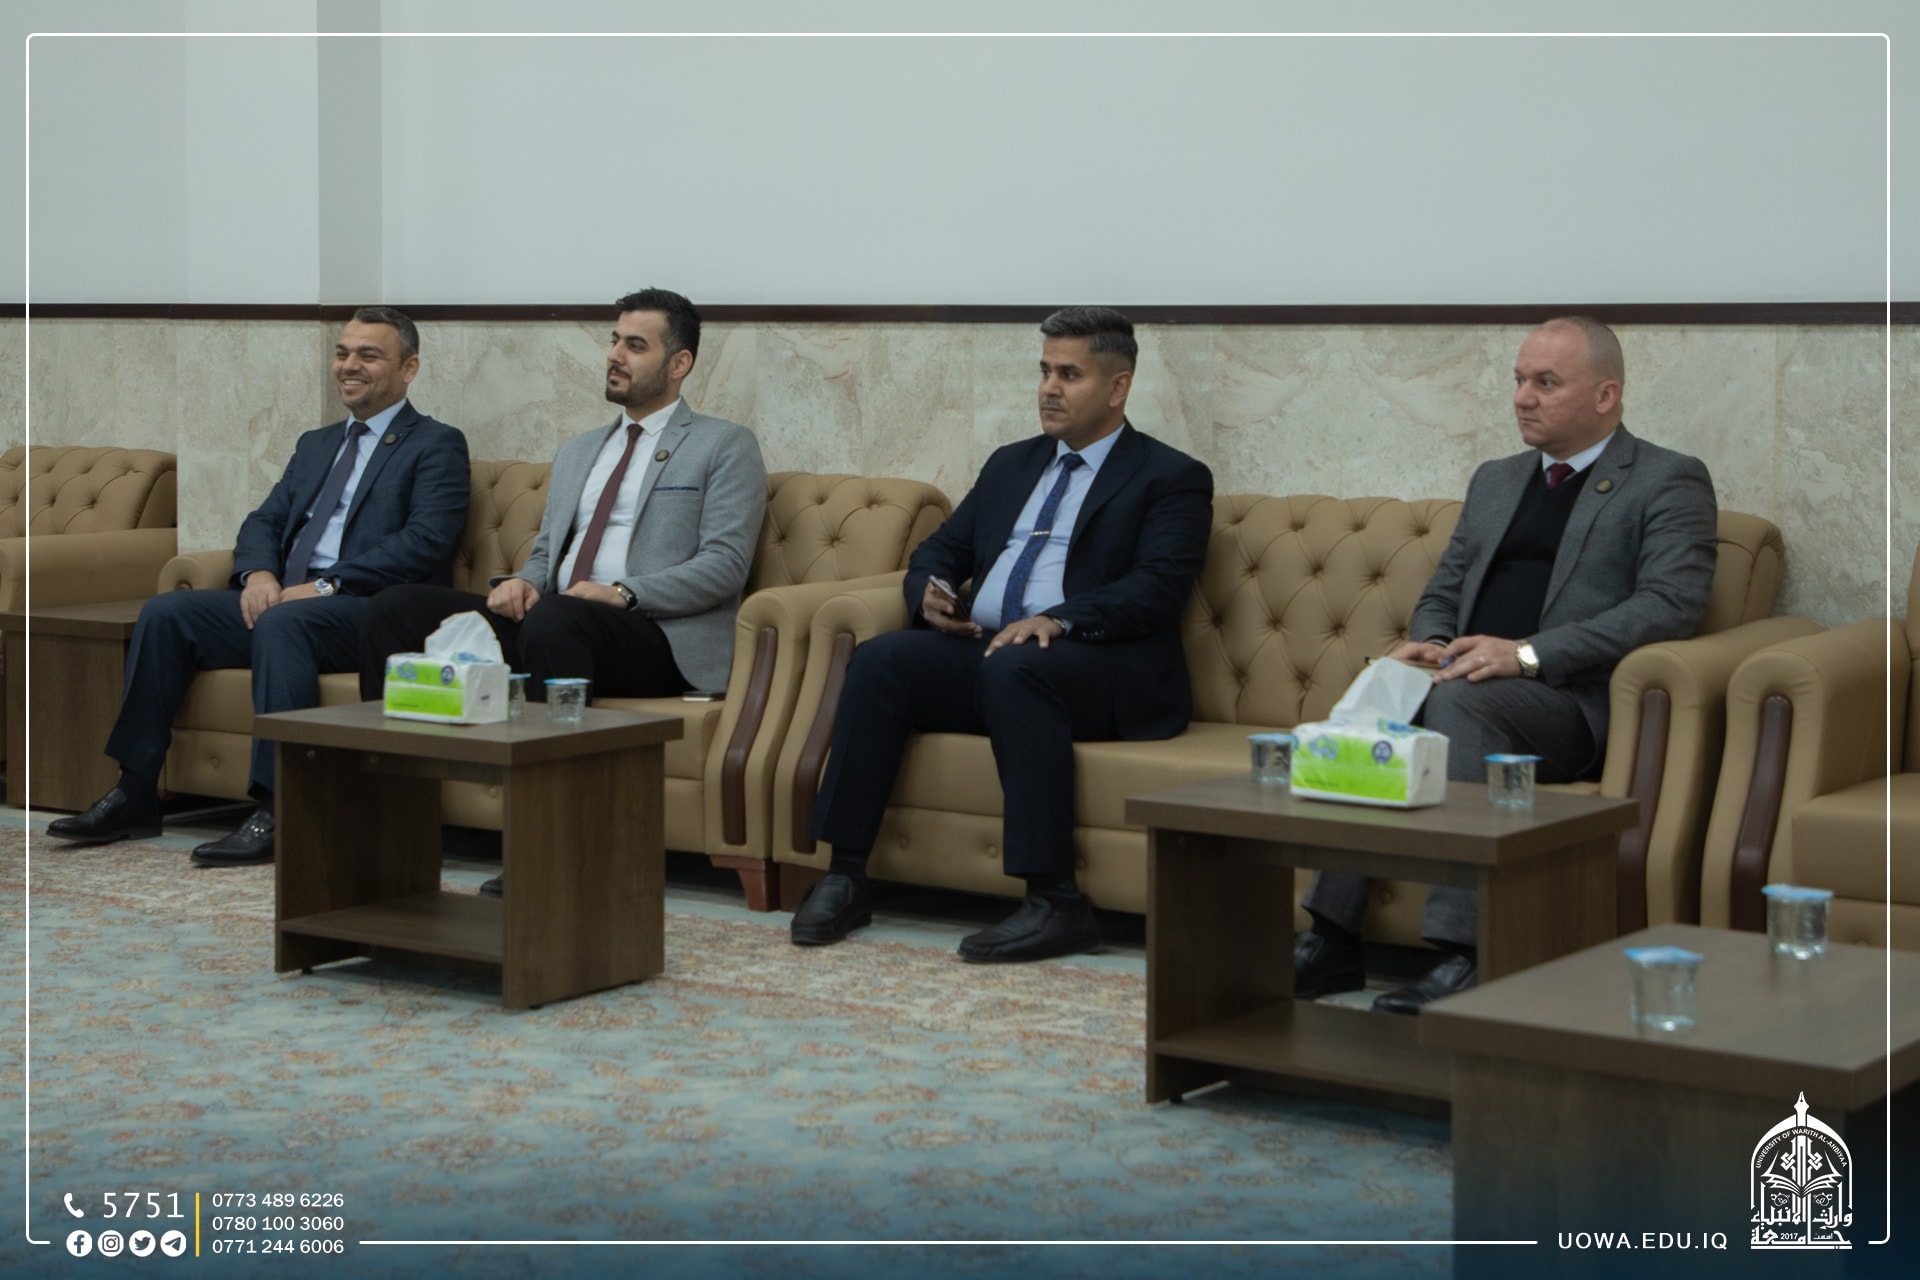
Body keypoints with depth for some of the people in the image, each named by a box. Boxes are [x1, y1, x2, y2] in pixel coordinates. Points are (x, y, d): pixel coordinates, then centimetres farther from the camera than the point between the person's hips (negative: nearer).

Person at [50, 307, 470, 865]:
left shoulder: (437, 445, 3)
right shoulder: (315, 445, 26)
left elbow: (426, 542, -11)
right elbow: (264, 522, 20)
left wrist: (327, 586, -18)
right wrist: (259, 573, -5)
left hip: (373, 612, -7)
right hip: (284, 599, 7)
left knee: (281, 623, -36)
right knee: (165, 613, -12)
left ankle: (277, 813, -37)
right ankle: (135, 794, -10)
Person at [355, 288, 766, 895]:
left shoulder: (725, 446, 6)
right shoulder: (576, 453, 28)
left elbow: (725, 565, -6)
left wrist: (623, 592, -19)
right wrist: (520, 583, 1)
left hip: (653, 636, -7)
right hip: (547, 622, 7)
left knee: (553, 620, -40)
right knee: (396, 609, -11)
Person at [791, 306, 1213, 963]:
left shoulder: (1172, 478, 5)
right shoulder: (1011, 464, 26)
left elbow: (1157, 589, -10)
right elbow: (942, 548, 25)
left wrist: (1060, 619, -26)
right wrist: (930, 592, -1)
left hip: (1103, 667, -6)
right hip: (980, 649, 6)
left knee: (1013, 670, -38)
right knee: (878, 660, -21)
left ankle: (1056, 902, -37)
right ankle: (845, 877, -21)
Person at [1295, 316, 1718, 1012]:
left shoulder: (1669, 481, 4)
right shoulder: (1495, 481, 26)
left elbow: (1671, 604, -11)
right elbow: (1443, 591, 28)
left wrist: (1528, 654, -20)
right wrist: (1427, 643, 1)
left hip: (1575, 706, -6)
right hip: (1474, 683, 6)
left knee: (1456, 700, -35)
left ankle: (1464, 955, -39)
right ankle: (1332, 940, -26)